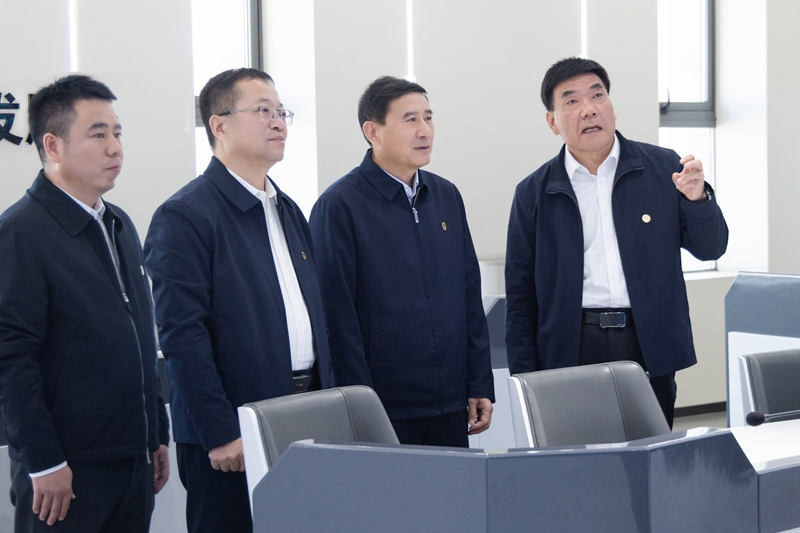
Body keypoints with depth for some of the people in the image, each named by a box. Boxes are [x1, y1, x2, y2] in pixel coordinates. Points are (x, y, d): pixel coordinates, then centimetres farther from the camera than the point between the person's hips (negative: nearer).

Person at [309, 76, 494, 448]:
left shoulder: (446, 196, 12)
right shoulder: (338, 205, -8)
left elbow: (470, 297, 15)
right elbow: (337, 316, -10)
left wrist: (480, 387, 9)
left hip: (451, 406, 6)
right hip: (385, 411, -6)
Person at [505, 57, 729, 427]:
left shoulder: (662, 167, 6)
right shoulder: (534, 193, 5)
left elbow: (710, 249, 7)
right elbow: (520, 297, 7)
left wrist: (697, 198, -13)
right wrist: (526, 383, 1)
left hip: (650, 351, 1)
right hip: (572, 352, 0)